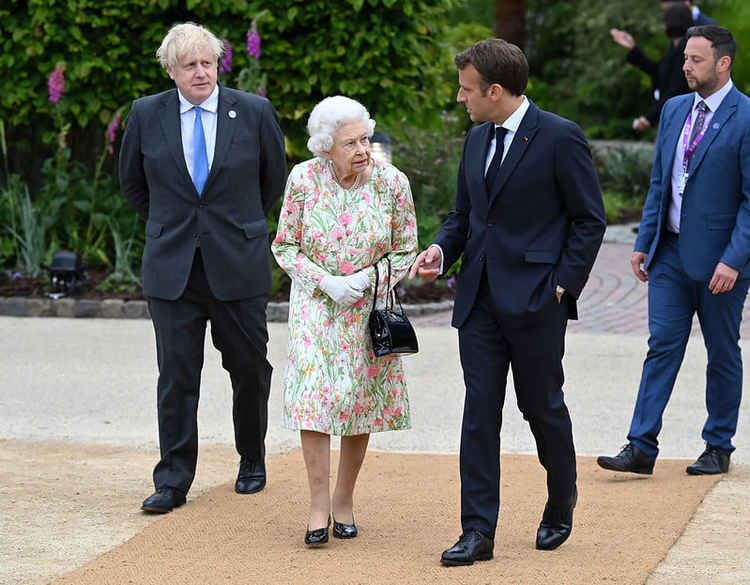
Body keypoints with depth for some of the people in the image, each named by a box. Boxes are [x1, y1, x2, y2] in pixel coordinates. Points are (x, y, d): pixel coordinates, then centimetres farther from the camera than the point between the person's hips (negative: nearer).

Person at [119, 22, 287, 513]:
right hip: (172, 267, 0)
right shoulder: (146, 115, 1)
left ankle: (252, 460, 29)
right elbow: (132, 183, 16)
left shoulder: (254, 112, -1)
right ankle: (173, 481, 3)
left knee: (250, 368, 8)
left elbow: (274, 178, 14)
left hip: (238, 265, 0)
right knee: (177, 375, -2)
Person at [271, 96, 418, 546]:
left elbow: (406, 252, 0)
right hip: (316, 306, -1)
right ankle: (319, 504, -7)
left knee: (360, 402, 5)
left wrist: (366, 279, -16)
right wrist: (326, 281, -15)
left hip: (370, 307, 1)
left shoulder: (392, 182, -10)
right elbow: (284, 246, -1)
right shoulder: (304, 180, -10)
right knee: (313, 395, -12)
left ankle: (344, 500, 19)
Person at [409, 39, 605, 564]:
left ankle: (561, 506, 31)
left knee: (542, 405, 7)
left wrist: (564, 284, -11)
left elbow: (590, 219, -7)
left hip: (536, 300, -6)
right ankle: (478, 531, 2)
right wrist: (442, 250, 1)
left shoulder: (560, 137, -10)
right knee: (480, 412, 1)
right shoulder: (477, 139, 12)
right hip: (480, 298, 6)